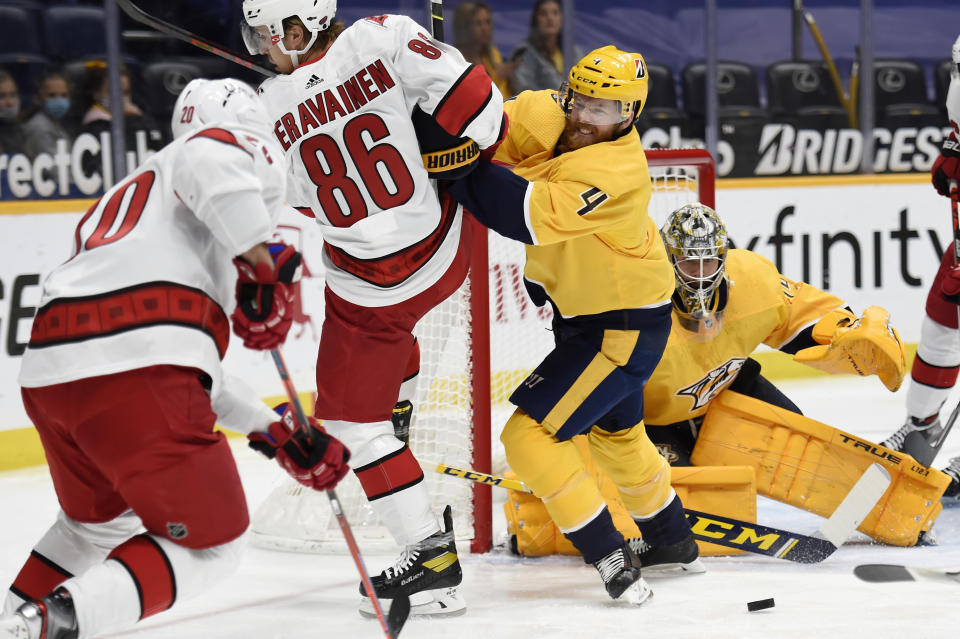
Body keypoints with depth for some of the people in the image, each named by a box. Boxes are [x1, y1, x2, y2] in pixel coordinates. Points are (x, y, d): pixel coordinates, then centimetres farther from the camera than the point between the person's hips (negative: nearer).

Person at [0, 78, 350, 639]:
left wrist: (278, 434, 38)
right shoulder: (245, 148, 15)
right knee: (211, 541, 3)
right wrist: (265, 264, -6)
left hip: (48, 373, 8)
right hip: (134, 369, -8)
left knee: (100, 521, 33)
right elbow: (212, 160, -14)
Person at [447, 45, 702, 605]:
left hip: (624, 328, -10)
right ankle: (674, 540, 48)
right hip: (584, 310, 10)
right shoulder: (550, 116, -9)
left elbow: (531, 217, -42)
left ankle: (611, 558, -7)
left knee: (530, 434, -13)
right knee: (615, 432, 28)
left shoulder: (615, 170, -32)